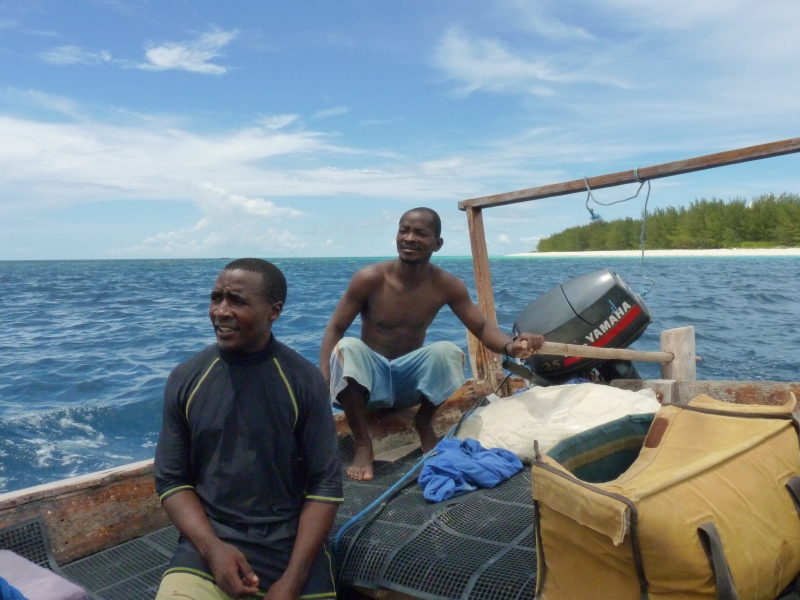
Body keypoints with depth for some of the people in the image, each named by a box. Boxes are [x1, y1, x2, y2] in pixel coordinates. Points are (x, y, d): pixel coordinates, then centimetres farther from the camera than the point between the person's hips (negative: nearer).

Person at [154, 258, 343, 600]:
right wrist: (211, 547, -12)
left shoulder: (304, 380, -7)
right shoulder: (184, 379, -2)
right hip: (208, 539, 1)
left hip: (292, 542, 0)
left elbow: (325, 484, -6)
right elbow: (171, 480, 3)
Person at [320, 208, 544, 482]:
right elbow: (335, 329, -12)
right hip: (370, 376, -1)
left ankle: (424, 424, -1)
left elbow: (482, 328, -6)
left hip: (410, 376, 2)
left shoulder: (447, 285, -10)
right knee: (346, 348, -34)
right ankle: (362, 445, -22)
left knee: (448, 351, -29)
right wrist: (323, 381, -28)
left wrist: (511, 346, -30)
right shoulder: (370, 279, -16)